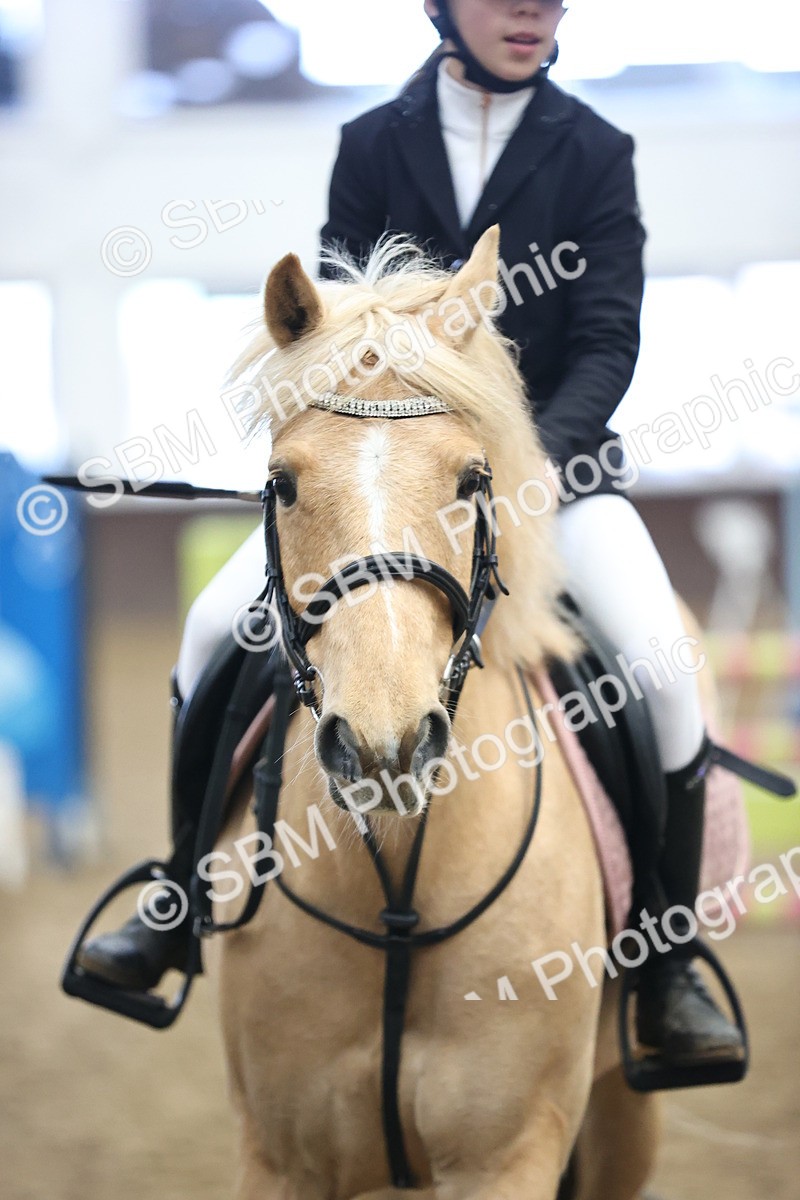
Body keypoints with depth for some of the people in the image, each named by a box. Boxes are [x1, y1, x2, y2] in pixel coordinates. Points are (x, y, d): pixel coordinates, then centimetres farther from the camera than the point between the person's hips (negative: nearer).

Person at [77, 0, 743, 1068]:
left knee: (662, 667, -25)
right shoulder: (372, 147, 4)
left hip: (554, 462, -2)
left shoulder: (595, 155, 0)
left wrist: (544, 457, -23)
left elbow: (608, 340, -6)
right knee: (216, 629, -14)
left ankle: (666, 972, -10)